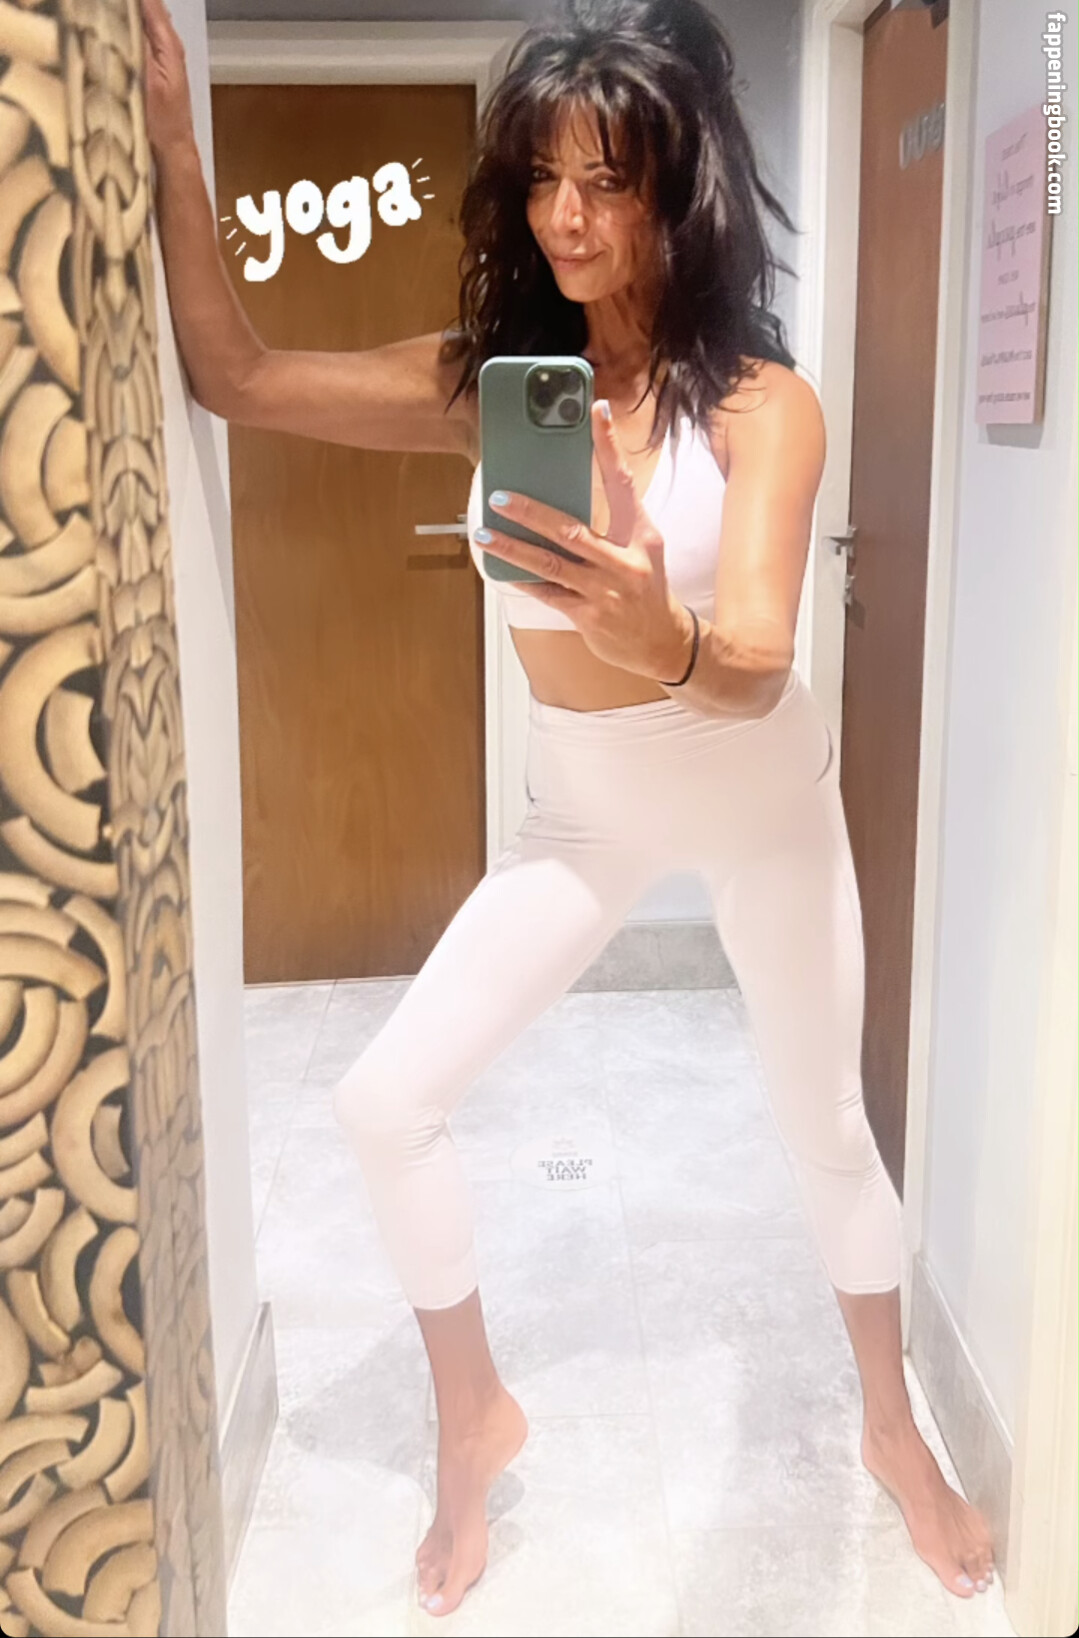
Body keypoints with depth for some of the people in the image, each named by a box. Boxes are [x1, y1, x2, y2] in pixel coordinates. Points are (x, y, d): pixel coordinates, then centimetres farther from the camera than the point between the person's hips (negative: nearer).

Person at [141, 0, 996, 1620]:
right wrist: (171, 144, -21)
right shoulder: (490, 379, -12)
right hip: (585, 809, 3)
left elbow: (757, 669, -35)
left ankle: (895, 1430, 40)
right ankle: (475, 1418, 20)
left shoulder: (763, 405, -23)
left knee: (826, 1130, 13)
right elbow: (234, 376, -12)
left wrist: (665, 642, -58)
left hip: (761, 801, -3)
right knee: (387, 1103, -4)